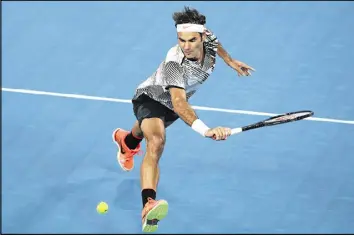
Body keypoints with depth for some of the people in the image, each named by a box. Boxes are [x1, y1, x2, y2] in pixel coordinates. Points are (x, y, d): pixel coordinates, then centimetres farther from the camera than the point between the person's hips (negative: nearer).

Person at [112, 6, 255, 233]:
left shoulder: (208, 40, -24)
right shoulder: (174, 64, -42)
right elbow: (179, 104, -53)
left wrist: (231, 61, 16)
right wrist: (206, 130, -67)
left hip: (170, 104, 8)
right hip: (150, 98, -7)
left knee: (148, 128, 38)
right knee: (156, 140, -38)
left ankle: (127, 140, 76)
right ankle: (148, 205, -52)